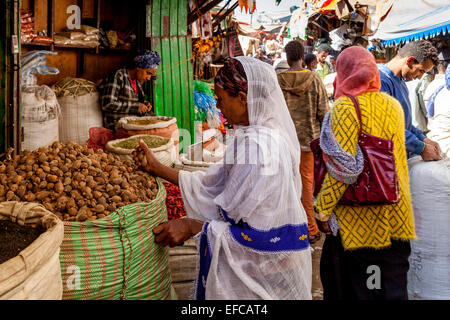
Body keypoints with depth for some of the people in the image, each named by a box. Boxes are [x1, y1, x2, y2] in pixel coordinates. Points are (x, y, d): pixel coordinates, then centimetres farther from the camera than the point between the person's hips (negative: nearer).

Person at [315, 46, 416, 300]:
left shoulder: (345, 107, -14)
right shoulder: (394, 105, 5)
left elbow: (342, 168, -19)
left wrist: (322, 209, -12)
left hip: (358, 218, -5)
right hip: (396, 217, 6)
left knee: (353, 286, 12)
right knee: (393, 285, 15)